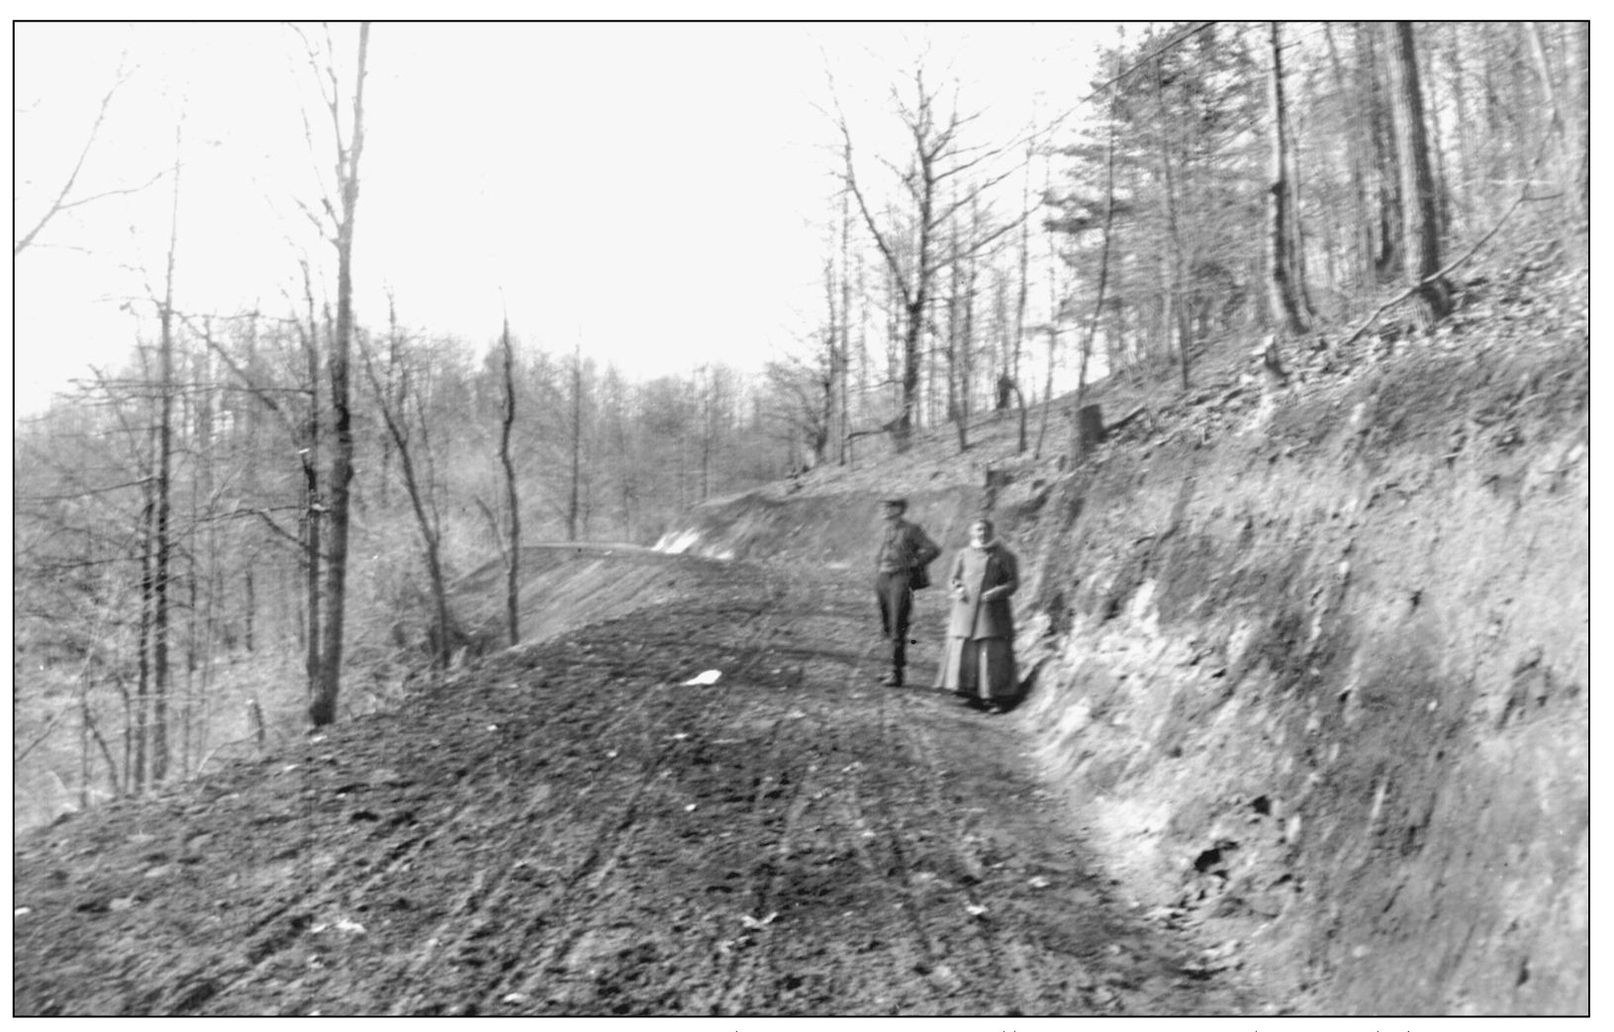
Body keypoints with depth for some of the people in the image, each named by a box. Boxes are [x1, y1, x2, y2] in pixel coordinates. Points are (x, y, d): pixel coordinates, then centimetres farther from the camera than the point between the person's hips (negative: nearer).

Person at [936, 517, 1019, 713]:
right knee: (963, 650, 0)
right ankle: (970, 693, 11)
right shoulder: (964, 554, 11)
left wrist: (997, 592, -16)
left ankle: (996, 697, 0)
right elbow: (953, 578, 14)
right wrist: (957, 588, -7)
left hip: (992, 610, -3)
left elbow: (1013, 582, 0)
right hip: (966, 609, 3)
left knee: (993, 653, -6)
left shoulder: (1004, 556, 3)